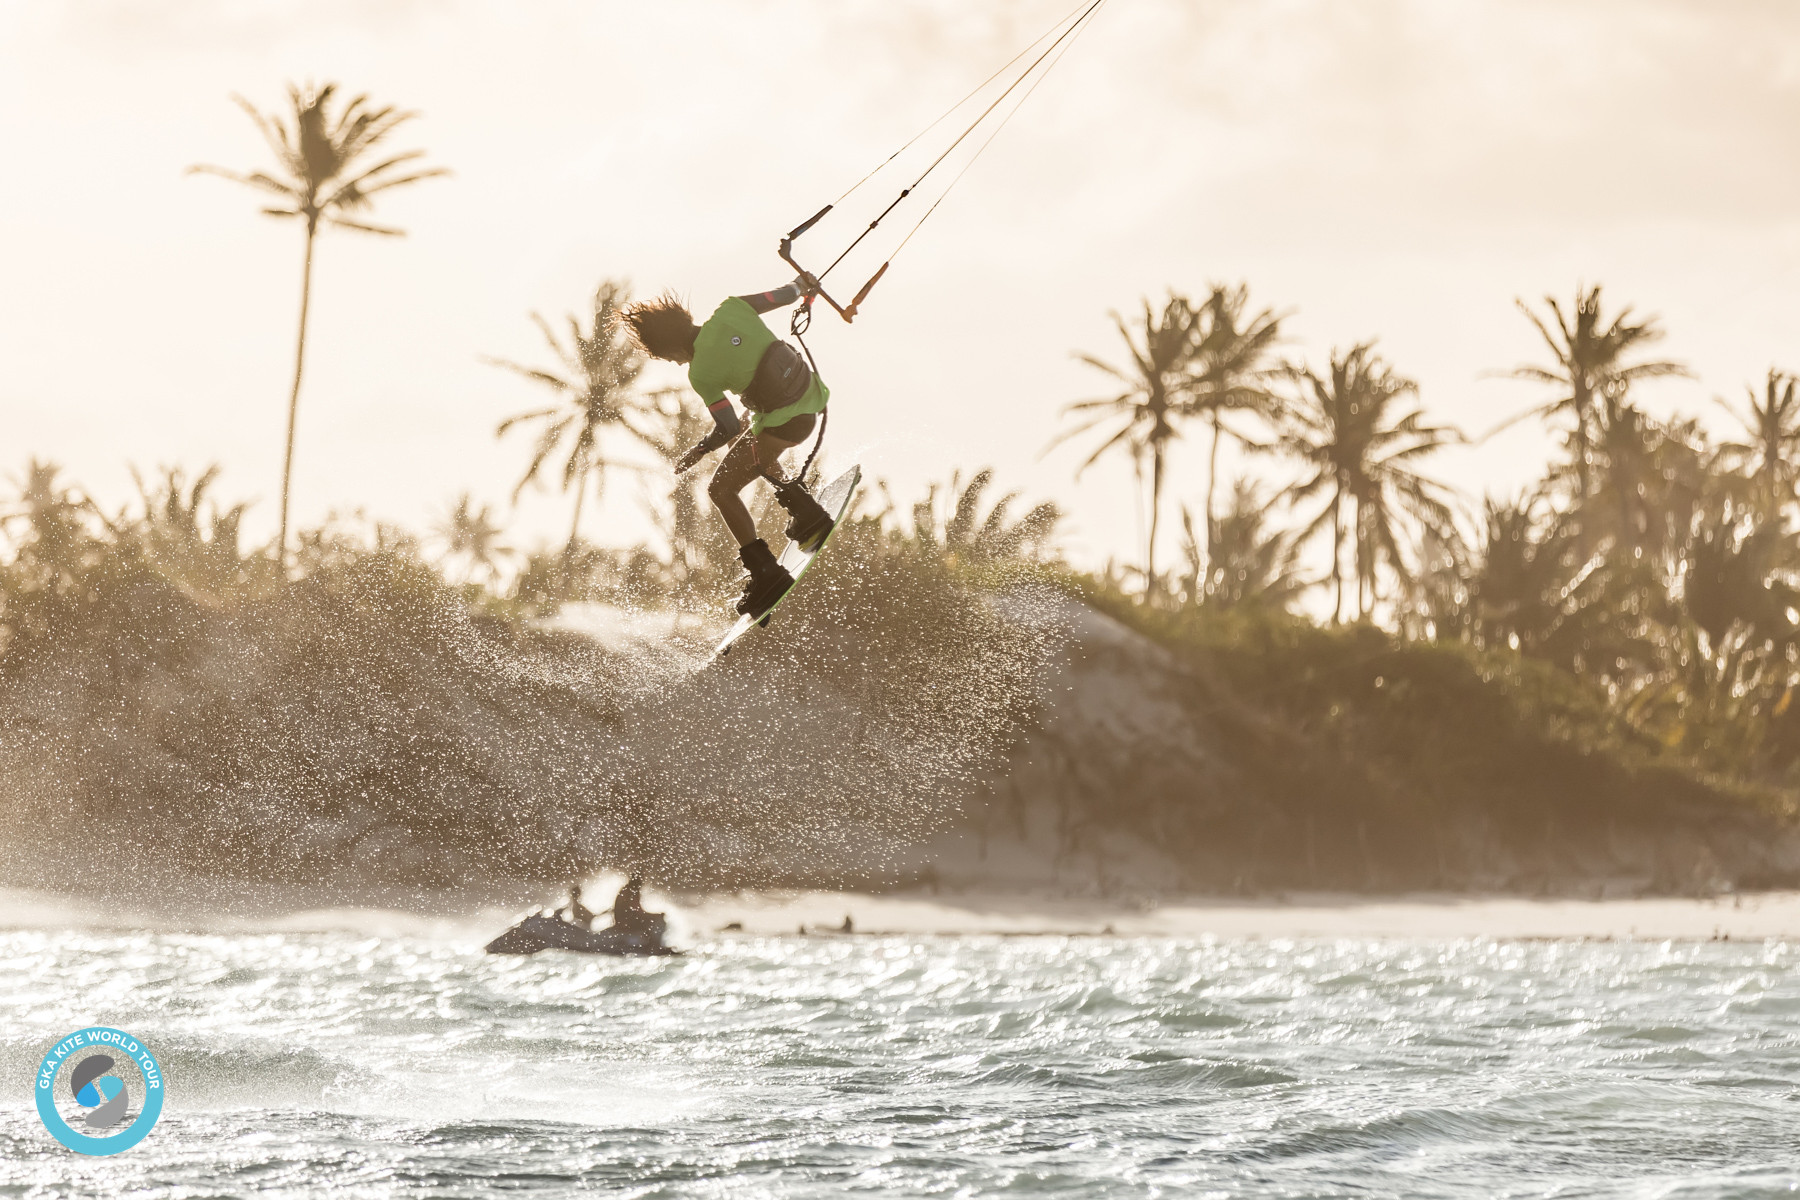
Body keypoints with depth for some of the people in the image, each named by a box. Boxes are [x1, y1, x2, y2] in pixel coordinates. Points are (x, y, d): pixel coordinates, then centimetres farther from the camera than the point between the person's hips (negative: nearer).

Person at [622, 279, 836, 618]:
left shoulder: (700, 373, -20)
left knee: (721, 489, 8)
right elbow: (783, 295, 3)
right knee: (755, 455, 34)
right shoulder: (730, 309, -7)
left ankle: (766, 574, 7)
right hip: (813, 396, 8)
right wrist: (801, 285, 27)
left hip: (784, 422, -8)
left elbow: (729, 428, -15)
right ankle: (805, 511, 27)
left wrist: (693, 456, 3)